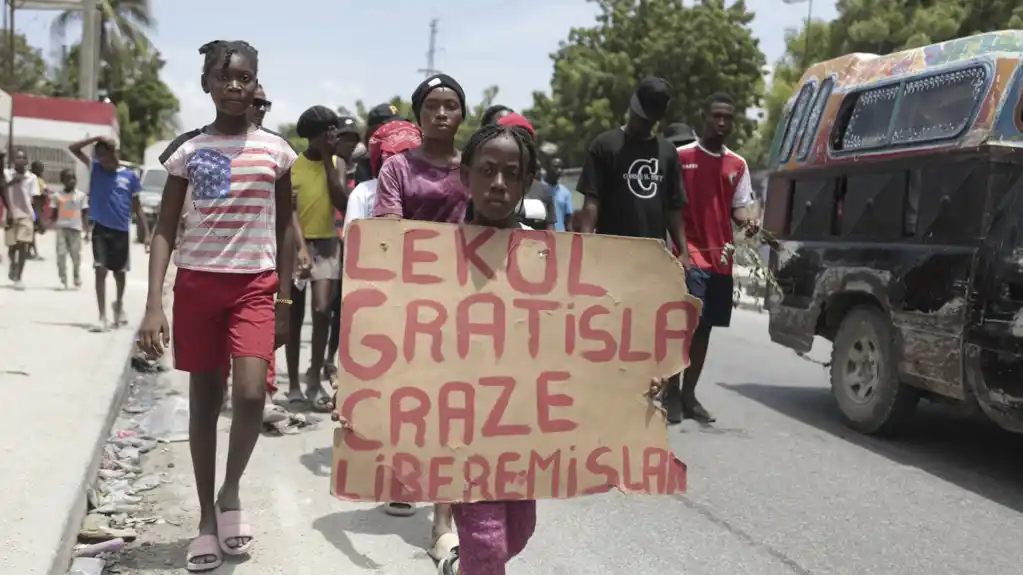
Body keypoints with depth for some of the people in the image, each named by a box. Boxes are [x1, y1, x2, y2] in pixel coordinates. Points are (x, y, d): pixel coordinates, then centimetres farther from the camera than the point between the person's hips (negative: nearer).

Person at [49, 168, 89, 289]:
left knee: (76, 255, 5)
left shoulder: (81, 195, 3)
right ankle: (63, 280, 0)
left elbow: (85, 214, 3)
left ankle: (77, 279, 24)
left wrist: (87, 231, -1)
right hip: (61, 228, 0)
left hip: (75, 228, 0)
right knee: (61, 254, -6)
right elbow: (54, 214, 7)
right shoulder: (57, 195, 4)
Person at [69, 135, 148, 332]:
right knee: (101, 270, -9)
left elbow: (136, 207, 5)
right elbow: (73, 148, 1)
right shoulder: (95, 168, 5)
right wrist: (96, 138, -10)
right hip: (100, 228, 0)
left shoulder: (130, 175, 1)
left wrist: (146, 233, 0)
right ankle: (102, 317, -9)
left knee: (119, 271, 15)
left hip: (122, 230, 0)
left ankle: (119, 304, 42)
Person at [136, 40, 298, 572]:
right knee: (204, 400, 8)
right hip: (196, 283, 1)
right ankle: (207, 517, 22)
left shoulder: (275, 149, 2)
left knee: (250, 393, -19)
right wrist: (154, 304, -10)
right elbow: (165, 230, 1)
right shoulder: (187, 150, 1)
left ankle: (231, 489, 8)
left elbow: (285, 228, 8)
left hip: (254, 286, -1)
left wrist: (284, 301, 3)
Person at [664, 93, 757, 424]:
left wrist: (747, 222, -7)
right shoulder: (681, 157, -3)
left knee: (704, 327, 10)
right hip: (689, 254, -5)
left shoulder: (738, 165, 13)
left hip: (721, 258, 6)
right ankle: (671, 393, 2)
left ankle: (688, 394, 20)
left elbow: (738, 207, 16)